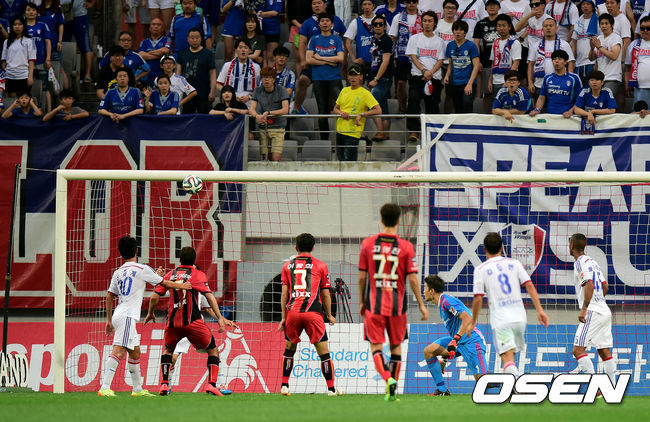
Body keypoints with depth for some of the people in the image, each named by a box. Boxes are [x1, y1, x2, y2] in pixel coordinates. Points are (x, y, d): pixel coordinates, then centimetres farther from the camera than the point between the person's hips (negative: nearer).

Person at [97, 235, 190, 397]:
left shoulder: (118, 273, 15)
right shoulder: (142, 269, -4)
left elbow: (109, 296, 18)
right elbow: (164, 283, 6)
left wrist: (109, 320, 25)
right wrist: (183, 286, 24)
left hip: (118, 316, 8)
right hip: (127, 316, -8)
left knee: (135, 352, 18)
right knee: (119, 351, -17)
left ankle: (137, 389, 25)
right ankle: (104, 387, -28)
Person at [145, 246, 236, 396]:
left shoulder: (169, 275, 11)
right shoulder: (198, 274, 0)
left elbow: (154, 297, 9)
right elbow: (209, 296, -10)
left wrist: (150, 313, 27)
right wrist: (220, 318, -12)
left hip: (172, 321, 3)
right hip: (193, 321, -3)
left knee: (168, 350, 27)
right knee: (213, 350, 10)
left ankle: (164, 385, 13)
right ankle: (211, 384, -5)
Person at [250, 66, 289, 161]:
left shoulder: (281, 90, -5)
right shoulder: (257, 91, 2)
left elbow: (285, 110, -13)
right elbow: (252, 109, -5)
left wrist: (268, 113, -25)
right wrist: (257, 116, -29)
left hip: (277, 128, -2)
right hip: (262, 128, 2)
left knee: (275, 159, -14)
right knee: (264, 158, -1)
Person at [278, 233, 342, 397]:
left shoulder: (287, 266, 14)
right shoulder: (320, 266, 10)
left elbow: (284, 293, 10)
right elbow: (325, 294, 10)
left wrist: (284, 317, 14)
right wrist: (329, 315, 22)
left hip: (292, 311, 2)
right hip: (313, 313, -2)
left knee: (289, 349, 18)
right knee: (323, 351, 2)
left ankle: (284, 386, 13)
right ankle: (331, 388, 0)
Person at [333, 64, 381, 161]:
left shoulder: (365, 93, -6)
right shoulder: (344, 90, 12)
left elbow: (378, 110, -12)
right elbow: (335, 108, 19)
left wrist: (361, 115, -20)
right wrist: (341, 113, -4)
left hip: (353, 134, -6)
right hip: (340, 131, 6)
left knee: (349, 161, -11)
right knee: (341, 159, 10)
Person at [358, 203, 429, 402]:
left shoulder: (368, 244, -1)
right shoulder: (406, 247, -5)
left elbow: (362, 276, 3)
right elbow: (413, 279, -5)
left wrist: (362, 302, 15)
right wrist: (421, 304, 5)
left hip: (374, 304, 0)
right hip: (397, 305, 0)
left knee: (376, 346, 1)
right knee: (396, 346, 14)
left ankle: (387, 378, -25)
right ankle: (392, 390, 15)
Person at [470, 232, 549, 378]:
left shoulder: (480, 270, 0)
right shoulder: (514, 263, 9)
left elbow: (478, 299, -4)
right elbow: (530, 286, -1)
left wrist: (472, 323, 7)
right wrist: (540, 310, -2)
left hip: (500, 321, -4)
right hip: (519, 317, 4)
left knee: (507, 358, -12)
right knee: (510, 354, 24)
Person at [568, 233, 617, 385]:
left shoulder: (581, 263, -8)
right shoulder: (592, 262, 18)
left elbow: (590, 285, -21)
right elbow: (605, 286, 22)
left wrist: (584, 309, -25)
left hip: (592, 312, -9)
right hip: (605, 312, 9)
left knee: (578, 349, -12)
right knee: (604, 351, 11)